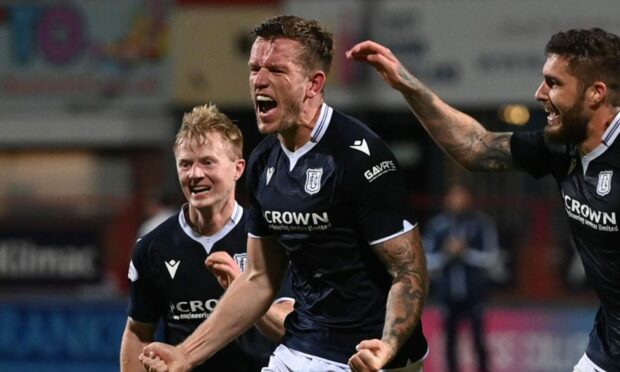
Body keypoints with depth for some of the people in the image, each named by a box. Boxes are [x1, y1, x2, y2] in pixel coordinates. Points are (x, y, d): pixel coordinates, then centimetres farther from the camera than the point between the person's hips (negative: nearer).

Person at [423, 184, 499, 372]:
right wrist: (446, 253, -16)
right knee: (450, 342, 6)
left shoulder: (481, 223, -4)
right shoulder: (436, 225, 0)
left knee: (479, 340, -3)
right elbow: (427, 261, 1)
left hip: (474, 293, -2)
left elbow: (491, 258, -7)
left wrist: (466, 252, -19)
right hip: (448, 292, 2)